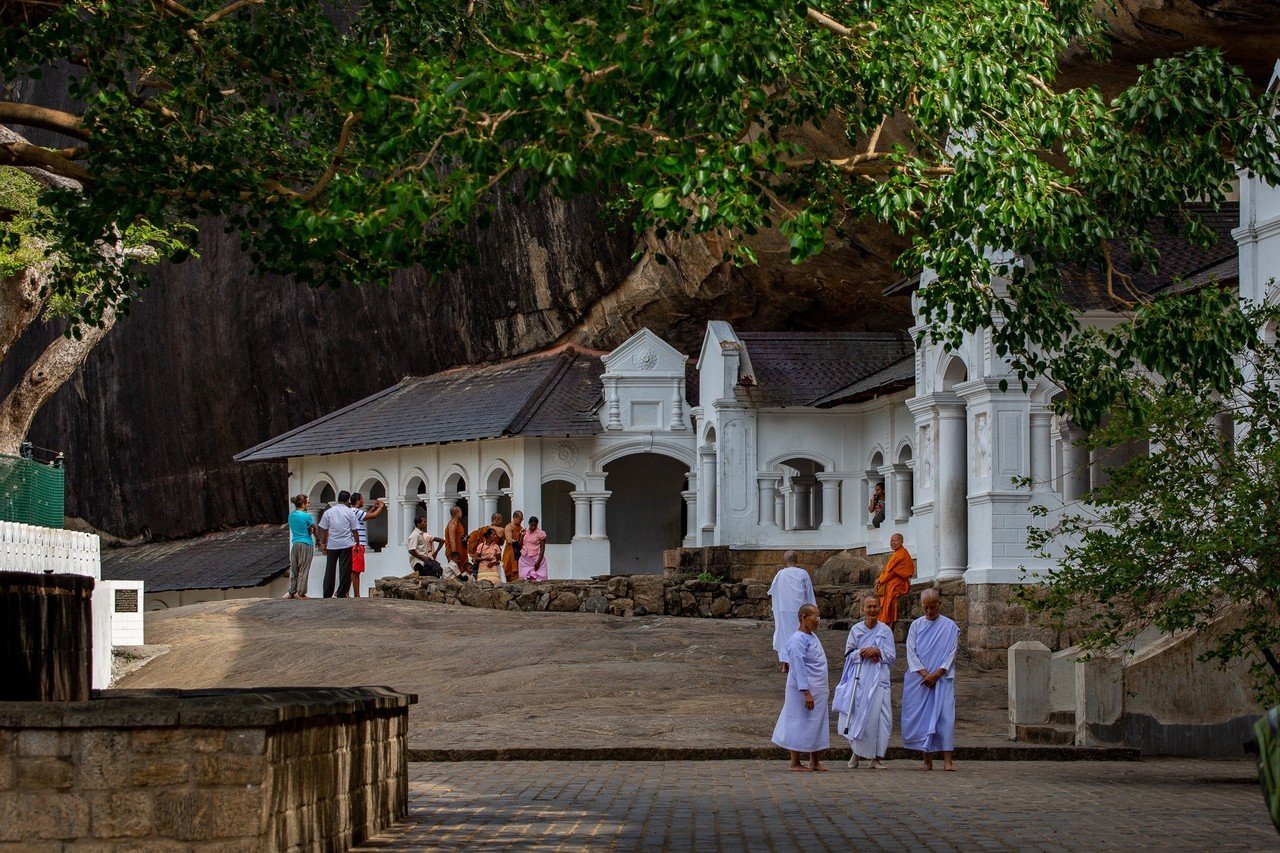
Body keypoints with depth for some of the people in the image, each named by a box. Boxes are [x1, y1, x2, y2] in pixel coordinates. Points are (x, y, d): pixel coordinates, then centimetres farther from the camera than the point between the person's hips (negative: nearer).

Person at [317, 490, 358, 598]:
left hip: (332, 545, 2)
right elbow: (354, 530, 1)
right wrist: (357, 543, 11)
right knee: (345, 570, 2)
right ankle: (342, 593, 0)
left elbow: (324, 530, 4)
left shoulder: (328, 512, 3)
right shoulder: (350, 513, -1)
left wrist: (323, 544, 12)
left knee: (330, 570, 9)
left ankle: (327, 594, 9)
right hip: (346, 545, -2)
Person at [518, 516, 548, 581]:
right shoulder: (525, 532, 11)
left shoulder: (540, 533, -3)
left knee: (536, 580, -12)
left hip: (536, 559, -4)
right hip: (525, 560, 4)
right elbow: (520, 546, 13)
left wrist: (538, 562, -14)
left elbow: (542, 548, -6)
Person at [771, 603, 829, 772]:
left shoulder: (812, 637, 13)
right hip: (803, 690, -10)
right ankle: (795, 763, 5)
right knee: (799, 724, -2)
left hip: (818, 690, 10)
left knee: (818, 723, 13)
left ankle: (814, 761, 22)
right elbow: (799, 667, -22)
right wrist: (806, 692, -25)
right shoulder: (798, 640, -17)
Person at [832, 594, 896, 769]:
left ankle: (877, 758, 0)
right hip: (859, 679, 1)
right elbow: (848, 653, 7)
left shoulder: (885, 631, 4)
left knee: (879, 716, -8)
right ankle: (856, 752, 18)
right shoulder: (856, 630, 6)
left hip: (878, 680, -1)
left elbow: (892, 657, 4)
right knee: (857, 715, -1)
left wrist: (878, 652, -13)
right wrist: (862, 653, -10)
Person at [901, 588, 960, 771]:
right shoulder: (916, 625, 8)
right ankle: (927, 760, 4)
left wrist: (936, 675, -11)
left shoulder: (950, 627, 4)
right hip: (918, 680, 2)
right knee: (921, 717, -1)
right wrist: (925, 674, -10)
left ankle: (947, 760, -13)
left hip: (942, 679, -2)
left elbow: (951, 654, -1)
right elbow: (911, 653, 2)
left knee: (945, 716, -10)